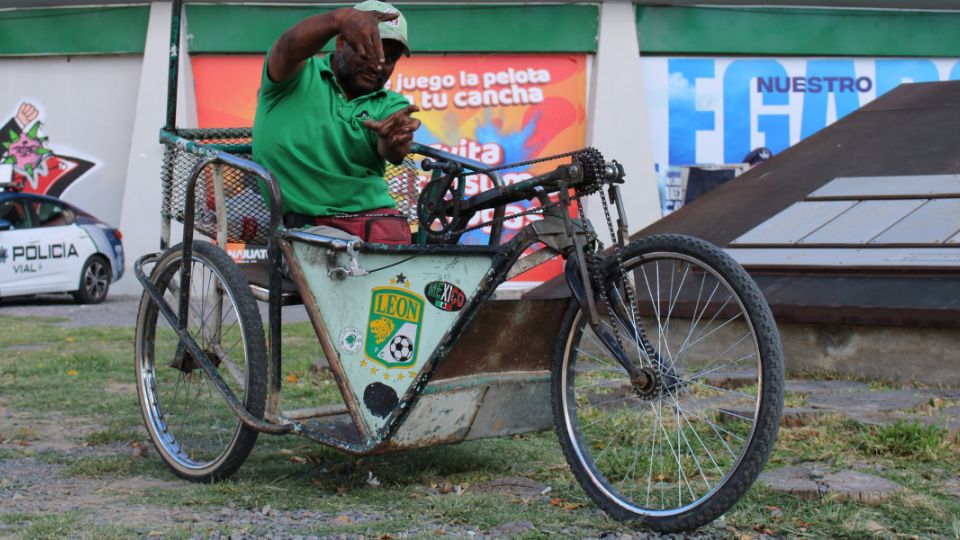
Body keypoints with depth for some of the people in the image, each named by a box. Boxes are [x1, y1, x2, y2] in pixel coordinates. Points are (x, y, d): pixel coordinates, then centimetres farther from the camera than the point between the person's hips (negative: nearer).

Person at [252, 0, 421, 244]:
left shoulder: (390, 104, 17)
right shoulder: (300, 75, 9)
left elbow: (390, 152, -6)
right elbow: (290, 46, -16)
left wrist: (395, 139, -32)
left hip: (372, 215, 3)